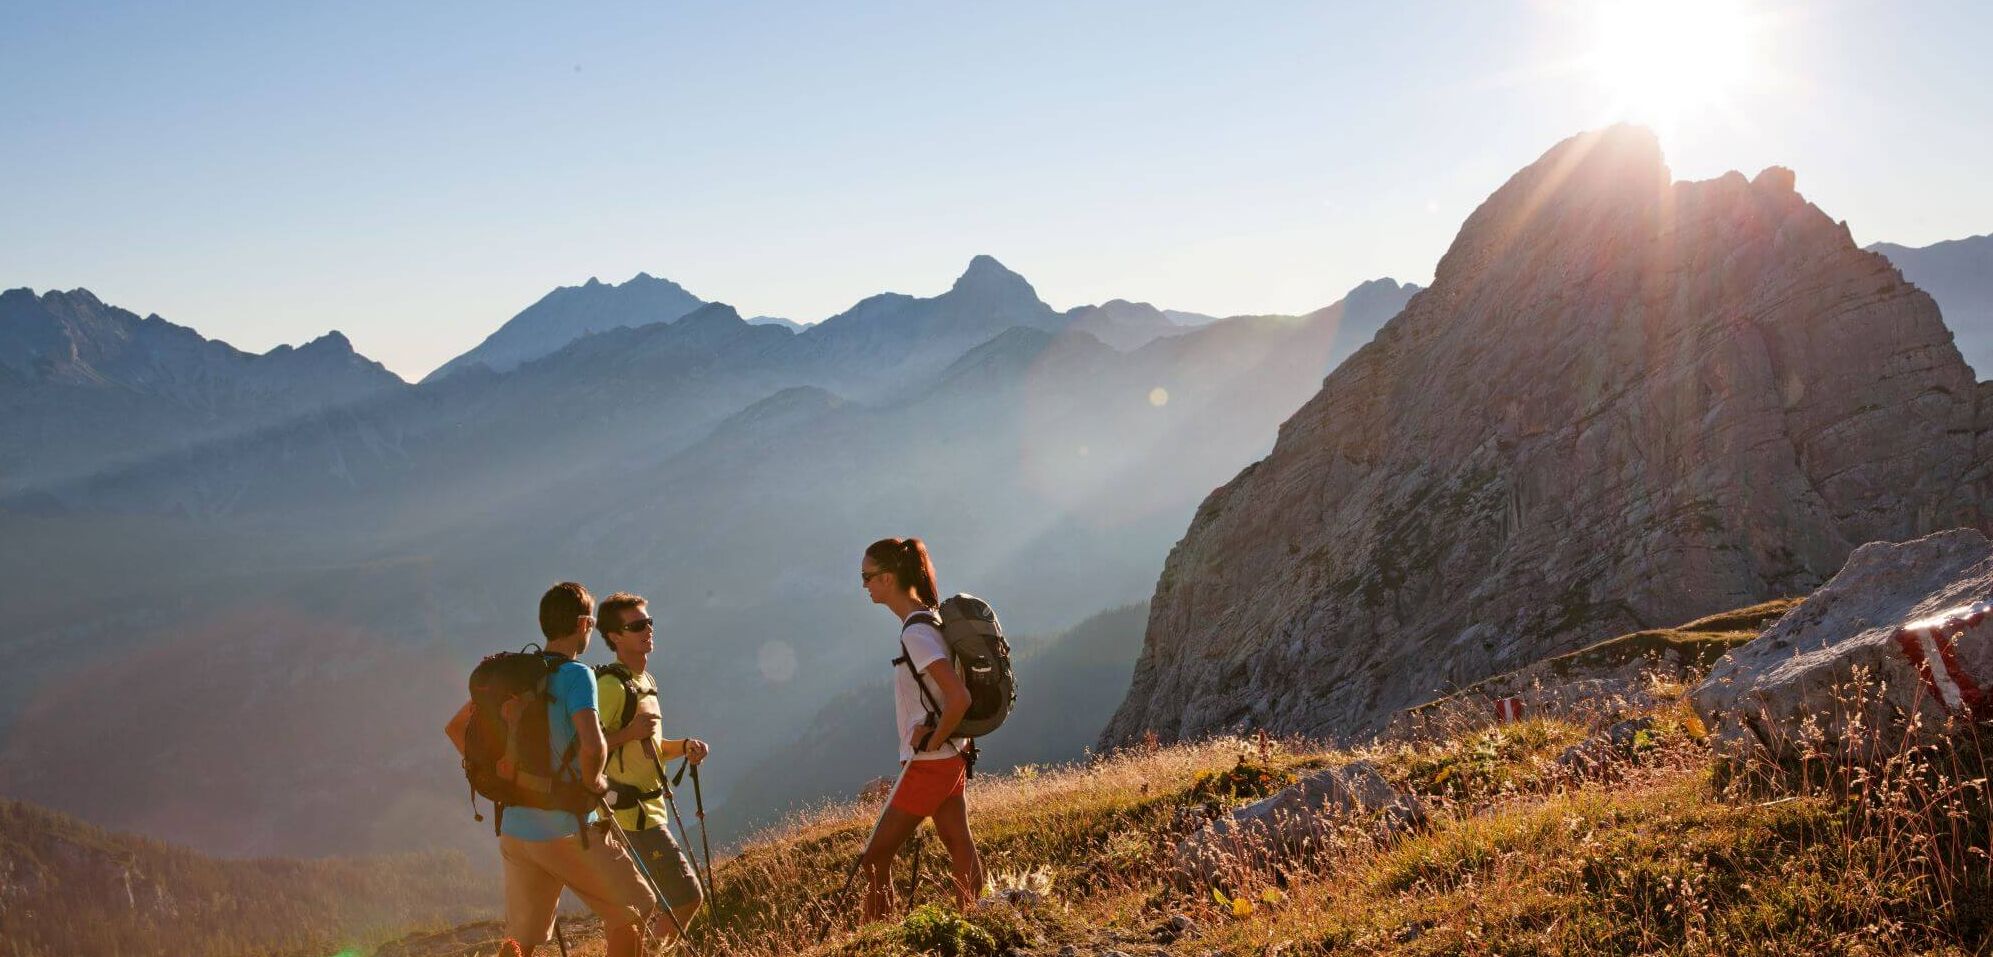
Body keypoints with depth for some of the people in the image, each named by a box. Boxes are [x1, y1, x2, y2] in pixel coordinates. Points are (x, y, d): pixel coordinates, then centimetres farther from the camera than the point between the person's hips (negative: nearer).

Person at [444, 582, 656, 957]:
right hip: (569, 830, -6)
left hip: (514, 831, 7)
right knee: (629, 913, 12)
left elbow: (455, 727, 17)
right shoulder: (576, 675, -14)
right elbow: (592, 745, -29)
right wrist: (593, 783, -10)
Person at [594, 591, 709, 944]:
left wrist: (683, 747, 6)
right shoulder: (611, 685, -17)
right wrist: (630, 732, -29)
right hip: (632, 815, -10)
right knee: (686, 897, -9)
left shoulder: (644, 681, 14)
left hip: (648, 811, 10)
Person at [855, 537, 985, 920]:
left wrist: (933, 741, -16)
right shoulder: (929, 619, 7)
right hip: (951, 758, 10)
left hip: (928, 763, -10)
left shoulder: (915, 633, -22)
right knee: (960, 848, 13)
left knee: (874, 860, -1)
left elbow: (959, 698, -30)